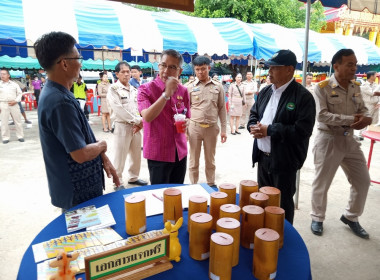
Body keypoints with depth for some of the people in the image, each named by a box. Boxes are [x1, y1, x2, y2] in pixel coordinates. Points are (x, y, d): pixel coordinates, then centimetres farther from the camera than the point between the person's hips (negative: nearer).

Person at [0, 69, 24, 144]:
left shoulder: (14, 84, 8)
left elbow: (19, 93, 9)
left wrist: (15, 101, -6)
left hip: (14, 104, 0)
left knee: (18, 121, 4)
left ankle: (20, 136, 13)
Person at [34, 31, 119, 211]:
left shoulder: (57, 94, 5)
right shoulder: (60, 102, -27)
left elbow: (82, 135, 10)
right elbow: (81, 154, -28)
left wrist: (104, 159, 5)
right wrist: (101, 145, -9)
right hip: (79, 194, -9)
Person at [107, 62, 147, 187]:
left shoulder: (134, 90, 13)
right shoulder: (113, 89, -6)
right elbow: (119, 110, -15)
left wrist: (140, 123, -8)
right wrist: (137, 120, -13)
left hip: (136, 127, 6)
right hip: (122, 126, -6)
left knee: (136, 155, 14)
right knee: (120, 157, -1)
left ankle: (134, 177, 32)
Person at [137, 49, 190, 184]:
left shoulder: (183, 90, 5)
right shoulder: (146, 89, -8)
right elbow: (147, 117, -24)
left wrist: (185, 123, -6)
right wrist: (167, 93, -26)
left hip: (180, 152, 5)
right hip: (158, 154, -4)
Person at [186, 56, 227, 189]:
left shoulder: (218, 86, 3)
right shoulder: (190, 87, 1)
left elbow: (222, 109, 5)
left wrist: (223, 129, 2)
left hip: (212, 127, 1)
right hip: (194, 127, 0)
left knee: (210, 159, 14)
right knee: (194, 160, 8)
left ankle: (211, 184, 30)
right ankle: (193, 185, 23)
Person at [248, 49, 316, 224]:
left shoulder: (303, 96, -14)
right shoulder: (265, 91, 9)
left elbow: (302, 130, -22)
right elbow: (254, 114, 17)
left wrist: (269, 130, -20)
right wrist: (254, 127, -6)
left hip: (284, 160, -7)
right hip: (263, 157, 7)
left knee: (283, 204, 10)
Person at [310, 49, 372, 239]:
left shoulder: (356, 87, 7)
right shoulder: (322, 87, -12)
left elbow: (362, 109, 9)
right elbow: (322, 116, -20)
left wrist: (366, 118, -14)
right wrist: (350, 119, -24)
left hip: (349, 140, 6)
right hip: (328, 140, -6)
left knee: (363, 181, 12)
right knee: (322, 183, 7)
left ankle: (351, 217, 33)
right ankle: (317, 218, 28)